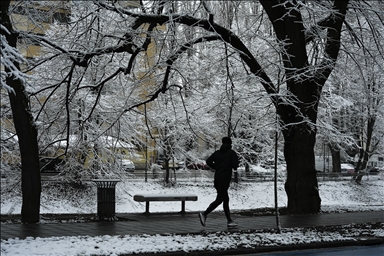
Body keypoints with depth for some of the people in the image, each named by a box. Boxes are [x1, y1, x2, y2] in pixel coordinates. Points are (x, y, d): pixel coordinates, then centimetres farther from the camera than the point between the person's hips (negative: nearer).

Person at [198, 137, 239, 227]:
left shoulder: (217, 152, 10)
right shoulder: (232, 153, -3)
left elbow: (208, 161, 0)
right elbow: (235, 165, -15)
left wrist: (216, 167, 13)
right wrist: (234, 167, 8)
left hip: (217, 179, 7)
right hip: (225, 179, -7)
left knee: (226, 199, 13)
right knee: (219, 199, -8)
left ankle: (229, 220, 15)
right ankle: (204, 214, -22)